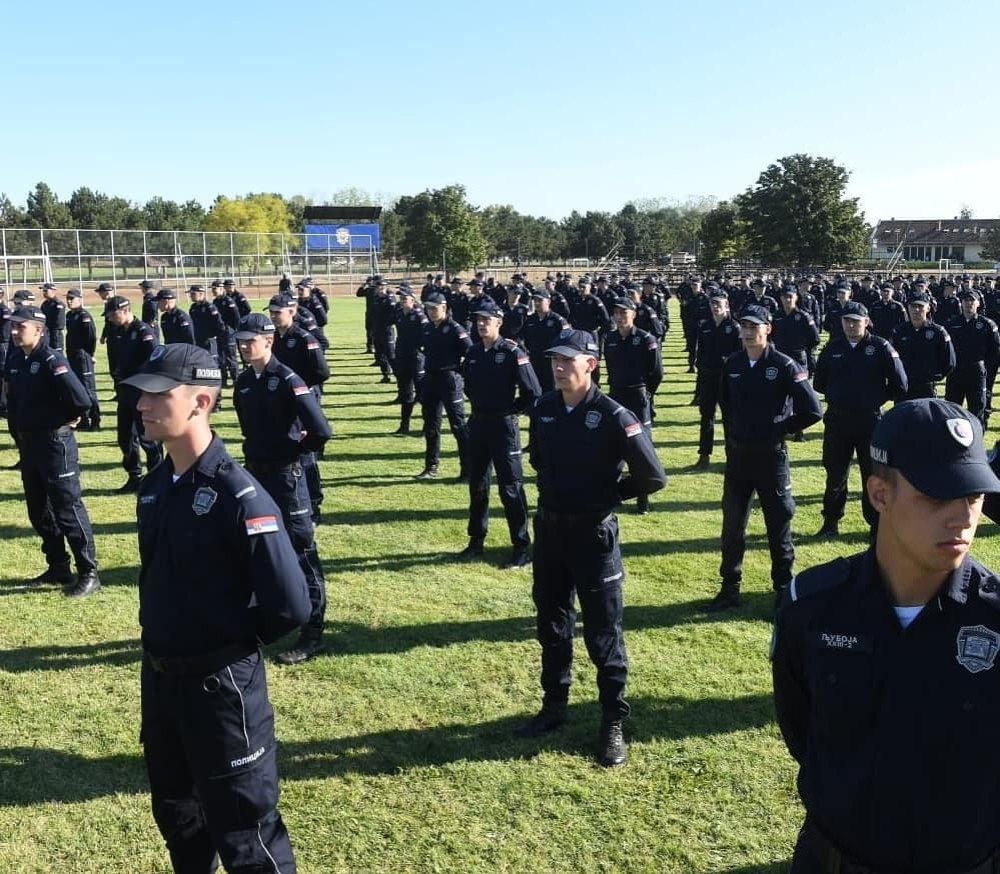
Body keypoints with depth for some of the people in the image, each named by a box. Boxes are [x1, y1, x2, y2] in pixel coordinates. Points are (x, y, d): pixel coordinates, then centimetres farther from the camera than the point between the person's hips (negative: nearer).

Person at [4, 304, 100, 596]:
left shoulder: (52, 360, -18)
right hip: (28, 444, 8)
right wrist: (18, 430, 11)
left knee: (68, 509, -4)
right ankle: (58, 568, 26)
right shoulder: (14, 360, 7)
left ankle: (88, 573, 3)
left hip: (55, 444, -8)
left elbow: (81, 399, -26)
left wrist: (70, 419, -8)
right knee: (38, 510, 14)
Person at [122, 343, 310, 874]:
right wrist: (161, 641, 9)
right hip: (158, 676, 8)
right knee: (174, 811, 25)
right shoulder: (154, 486, 2)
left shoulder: (237, 495, -23)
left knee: (242, 831, 7)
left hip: (220, 683, -8)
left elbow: (290, 606, -24)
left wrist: (233, 642, -9)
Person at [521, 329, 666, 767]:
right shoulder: (543, 408, 0)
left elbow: (653, 478, -13)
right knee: (551, 622, 17)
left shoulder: (613, 417, -17)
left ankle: (613, 723, 17)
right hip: (549, 529, 6)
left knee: (603, 631, 3)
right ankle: (554, 705, 34)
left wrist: (609, 494, -2)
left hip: (593, 534, -6)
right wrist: (555, 491, 9)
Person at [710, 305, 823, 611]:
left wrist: (782, 428, -4)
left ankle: (784, 587, 22)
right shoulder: (732, 364, 2)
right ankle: (730, 588, 20)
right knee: (732, 522, 8)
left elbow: (812, 410, -13)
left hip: (771, 455, -4)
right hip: (737, 454, 4)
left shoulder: (784, 365, -12)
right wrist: (733, 434, 10)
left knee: (778, 521, 8)